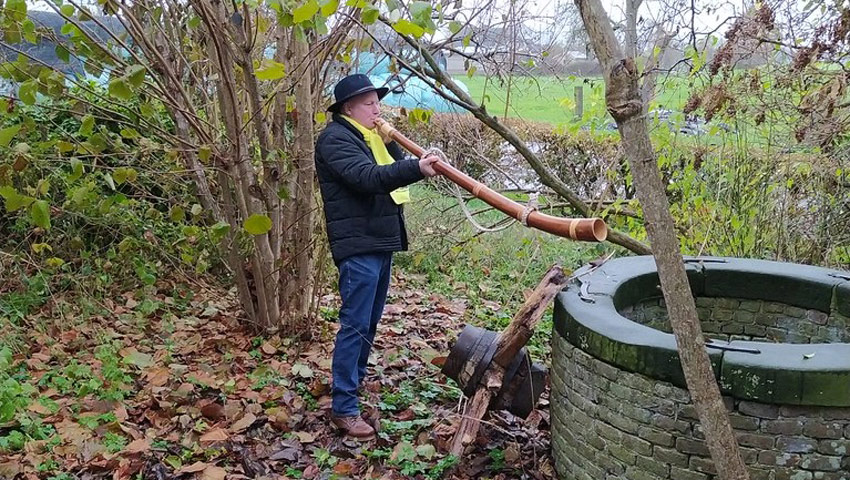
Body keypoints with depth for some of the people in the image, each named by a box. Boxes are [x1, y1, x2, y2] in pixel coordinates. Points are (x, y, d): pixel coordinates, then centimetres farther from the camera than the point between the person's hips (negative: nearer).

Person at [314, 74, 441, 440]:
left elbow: (395, 167, 12)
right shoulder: (335, 139, -12)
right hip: (358, 245, -10)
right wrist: (417, 168, -39)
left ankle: (356, 379, 33)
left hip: (382, 240, 10)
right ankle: (344, 407, -3)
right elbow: (368, 177, -28)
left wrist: (390, 142, -4)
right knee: (355, 324, -9)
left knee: (370, 321, 18)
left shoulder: (370, 136, 18)